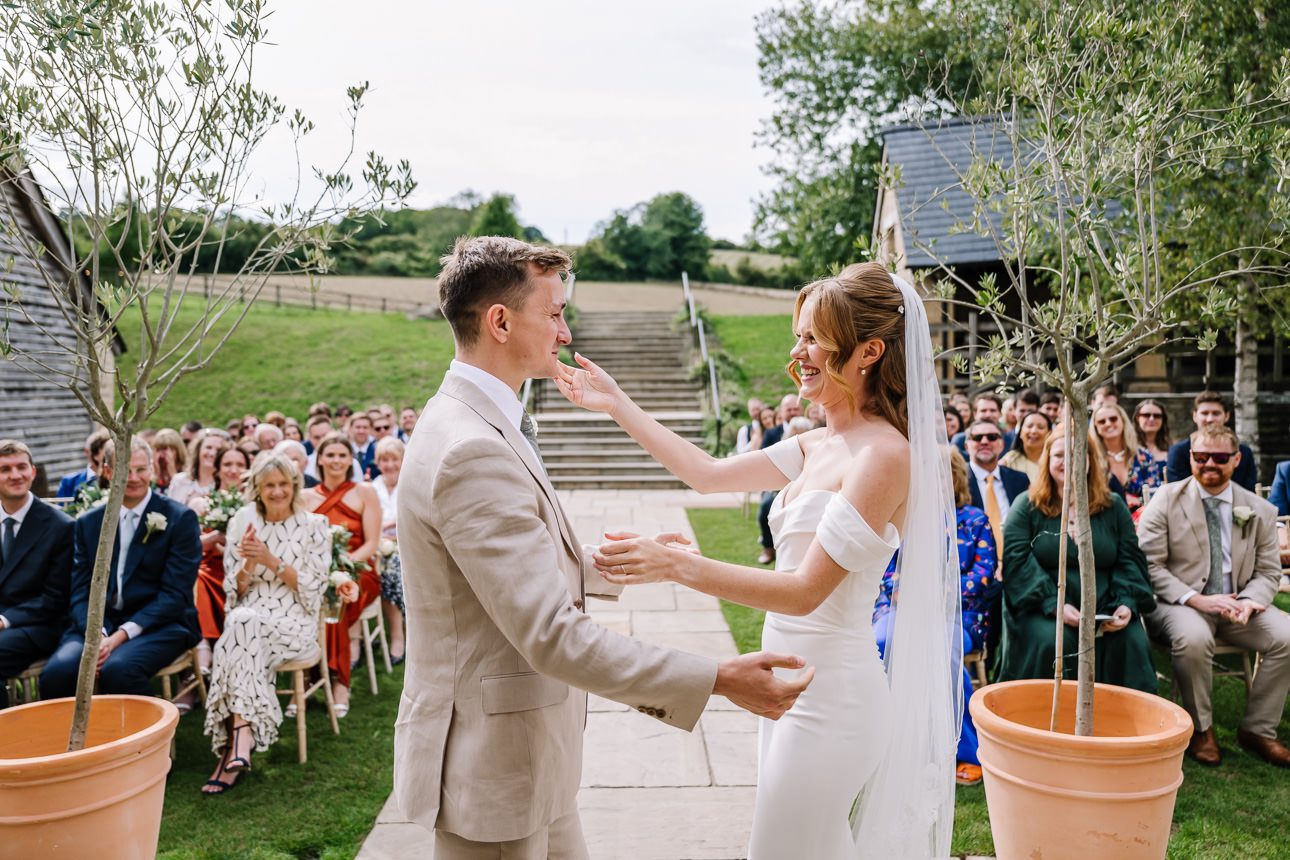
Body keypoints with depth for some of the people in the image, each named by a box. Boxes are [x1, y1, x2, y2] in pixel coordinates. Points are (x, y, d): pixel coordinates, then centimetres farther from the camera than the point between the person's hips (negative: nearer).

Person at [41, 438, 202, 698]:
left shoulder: (180, 518, -1)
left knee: (118, 669, -33)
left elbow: (175, 594, -7)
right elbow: (81, 592, 7)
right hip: (98, 625, 3)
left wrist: (120, 636, -16)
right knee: (57, 672, -27)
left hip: (159, 625, -3)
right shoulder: (88, 522, 12)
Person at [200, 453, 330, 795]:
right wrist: (249, 562, -12)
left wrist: (271, 560, -13)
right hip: (249, 617, 2)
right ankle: (243, 738, -34)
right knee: (240, 623, -33)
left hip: (295, 622, -2)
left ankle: (237, 741, -31)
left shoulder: (314, 525, 3)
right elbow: (235, 590, 9)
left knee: (244, 626, -32)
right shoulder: (243, 524, 10)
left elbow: (313, 587, -3)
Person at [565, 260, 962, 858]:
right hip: (796, 684, 8)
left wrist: (676, 566, -30)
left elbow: (805, 590, -23)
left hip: (829, 696, -8)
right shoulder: (818, 446, 6)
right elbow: (708, 474, 11)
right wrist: (618, 406, 11)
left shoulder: (883, 455, -19)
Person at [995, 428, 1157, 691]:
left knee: (1132, 640, -25)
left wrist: (1127, 604, -10)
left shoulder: (1114, 506, 15)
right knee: (1052, 642, -32)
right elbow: (1017, 560, -6)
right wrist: (1055, 605, -19)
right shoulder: (1027, 506, 6)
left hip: (1103, 608, 3)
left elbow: (1130, 560, 10)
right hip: (1042, 609, -2)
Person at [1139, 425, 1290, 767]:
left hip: (1236, 606, 4)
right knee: (1193, 637, -35)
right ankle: (1200, 728, -10)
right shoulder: (1165, 500, -3)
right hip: (1179, 604, -4)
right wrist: (1196, 599, -20)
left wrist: (1248, 602, -15)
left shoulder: (1260, 510, 7)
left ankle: (1257, 729, -2)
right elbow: (1149, 565, -8)